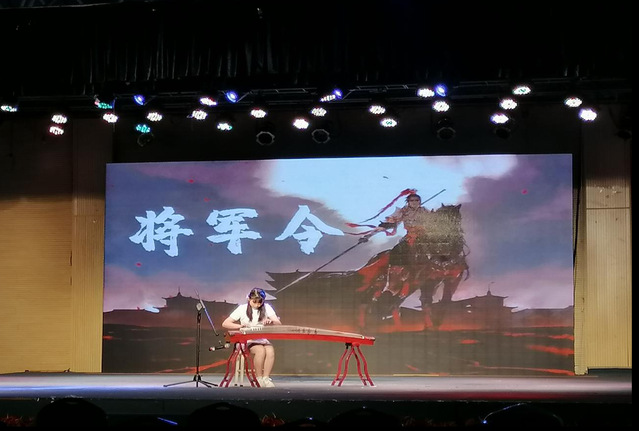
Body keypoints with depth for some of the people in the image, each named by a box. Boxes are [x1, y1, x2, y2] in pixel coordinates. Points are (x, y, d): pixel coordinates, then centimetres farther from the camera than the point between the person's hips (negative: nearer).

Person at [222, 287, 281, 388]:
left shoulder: (266, 307, 3)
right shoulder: (242, 309, -4)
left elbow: (278, 323, -6)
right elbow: (225, 324, -7)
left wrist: (271, 321, -30)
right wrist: (240, 326, -25)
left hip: (262, 340, 3)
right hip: (247, 341, -3)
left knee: (270, 350, -31)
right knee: (260, 350, -33)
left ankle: (266, 378, -24)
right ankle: (259, 379, -20)